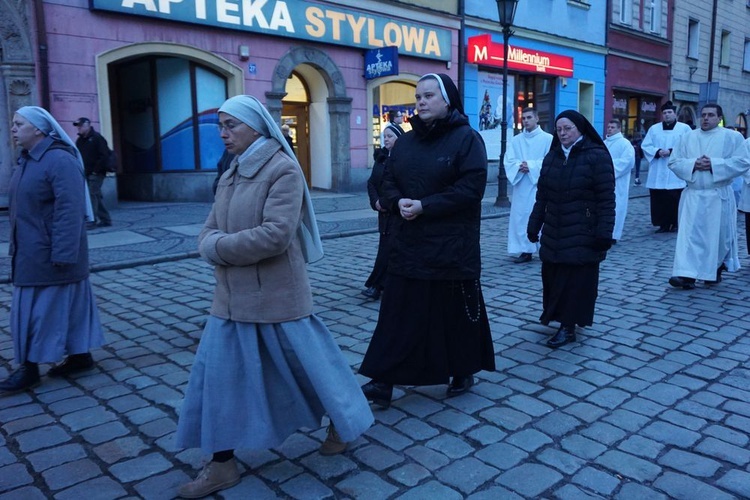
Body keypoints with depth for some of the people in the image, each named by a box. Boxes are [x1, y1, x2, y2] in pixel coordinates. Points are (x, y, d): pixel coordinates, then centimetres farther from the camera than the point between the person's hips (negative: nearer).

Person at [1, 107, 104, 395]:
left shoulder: (60, 160, -18)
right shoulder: (27, 160, 12)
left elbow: (69, 211, -24)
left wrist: (61, 254, -25)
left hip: (50, 257, -9)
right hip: (31, 255, 9)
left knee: (39, 311, 0)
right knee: (67, 306, 15)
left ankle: (29, 369, 12)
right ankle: (80, 356, 25)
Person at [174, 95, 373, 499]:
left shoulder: (283, 169, -13)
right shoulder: (229, 177, 11)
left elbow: (276, 234, -24)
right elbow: (208, 233, 9)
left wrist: (221, 246, -15)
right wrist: (213, 245, -14)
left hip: (276, 297, -7)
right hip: (232, 297, 7)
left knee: (306, 363, 9)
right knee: (218, 375, 7)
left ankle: (343, 422, 36)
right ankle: (222, 464, 21)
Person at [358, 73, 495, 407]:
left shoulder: (467, 138, -6)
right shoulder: (405, 142, 12)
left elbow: (471, 188, -16)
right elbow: (388, 182, 13)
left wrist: (424, 206, -19)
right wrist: (399, 202, -11)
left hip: (453, 247, -5)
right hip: (409, 245, 5)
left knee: (456, 313, 8)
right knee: (398, 314, 5)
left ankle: (463, 372, 30)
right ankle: (384, 381, 11)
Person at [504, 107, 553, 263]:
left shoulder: (548, 139, -1)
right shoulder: (516, 140, 11)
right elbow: (508, 161, 4)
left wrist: (531, 165, -16)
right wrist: (520, 166, -15)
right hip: (521, 186, 4)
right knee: (521, 217, 3)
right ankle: (526, 251, 10)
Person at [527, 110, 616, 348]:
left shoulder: (597, 156, -6)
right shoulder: (552, 157, 10)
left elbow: (606, 198, -10)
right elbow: (542, 195, 13)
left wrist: (604, 232, -15)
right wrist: (534, 224, 9)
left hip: (582, 234, -5)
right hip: (553, 232, 5)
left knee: (576, 280, -1)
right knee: (552, 277, 6)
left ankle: (568, 326, 6)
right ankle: (554, 314, 22)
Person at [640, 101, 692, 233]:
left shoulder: (684, 128, 4)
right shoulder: (654, 129, 13)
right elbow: (645, 146, 6)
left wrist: (671, 152, -16)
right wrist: (657, 152, -11)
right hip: (657, 174, 3)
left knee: (675, 200, -4)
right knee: (659, 200, 2)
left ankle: (676, 224, 8)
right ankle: (664, 224, 12)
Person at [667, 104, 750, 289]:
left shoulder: (732, 137, 1)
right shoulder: (687, 138, 8)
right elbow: (674, 161, 3)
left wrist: (714, 164, -17)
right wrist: (693, 164, -15)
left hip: (719, 196, -1)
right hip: (692, 195, 1)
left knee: (718, 235, 9)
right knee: (689, 234, -8)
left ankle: (715, 270, 30)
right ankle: (687, 274, -11)